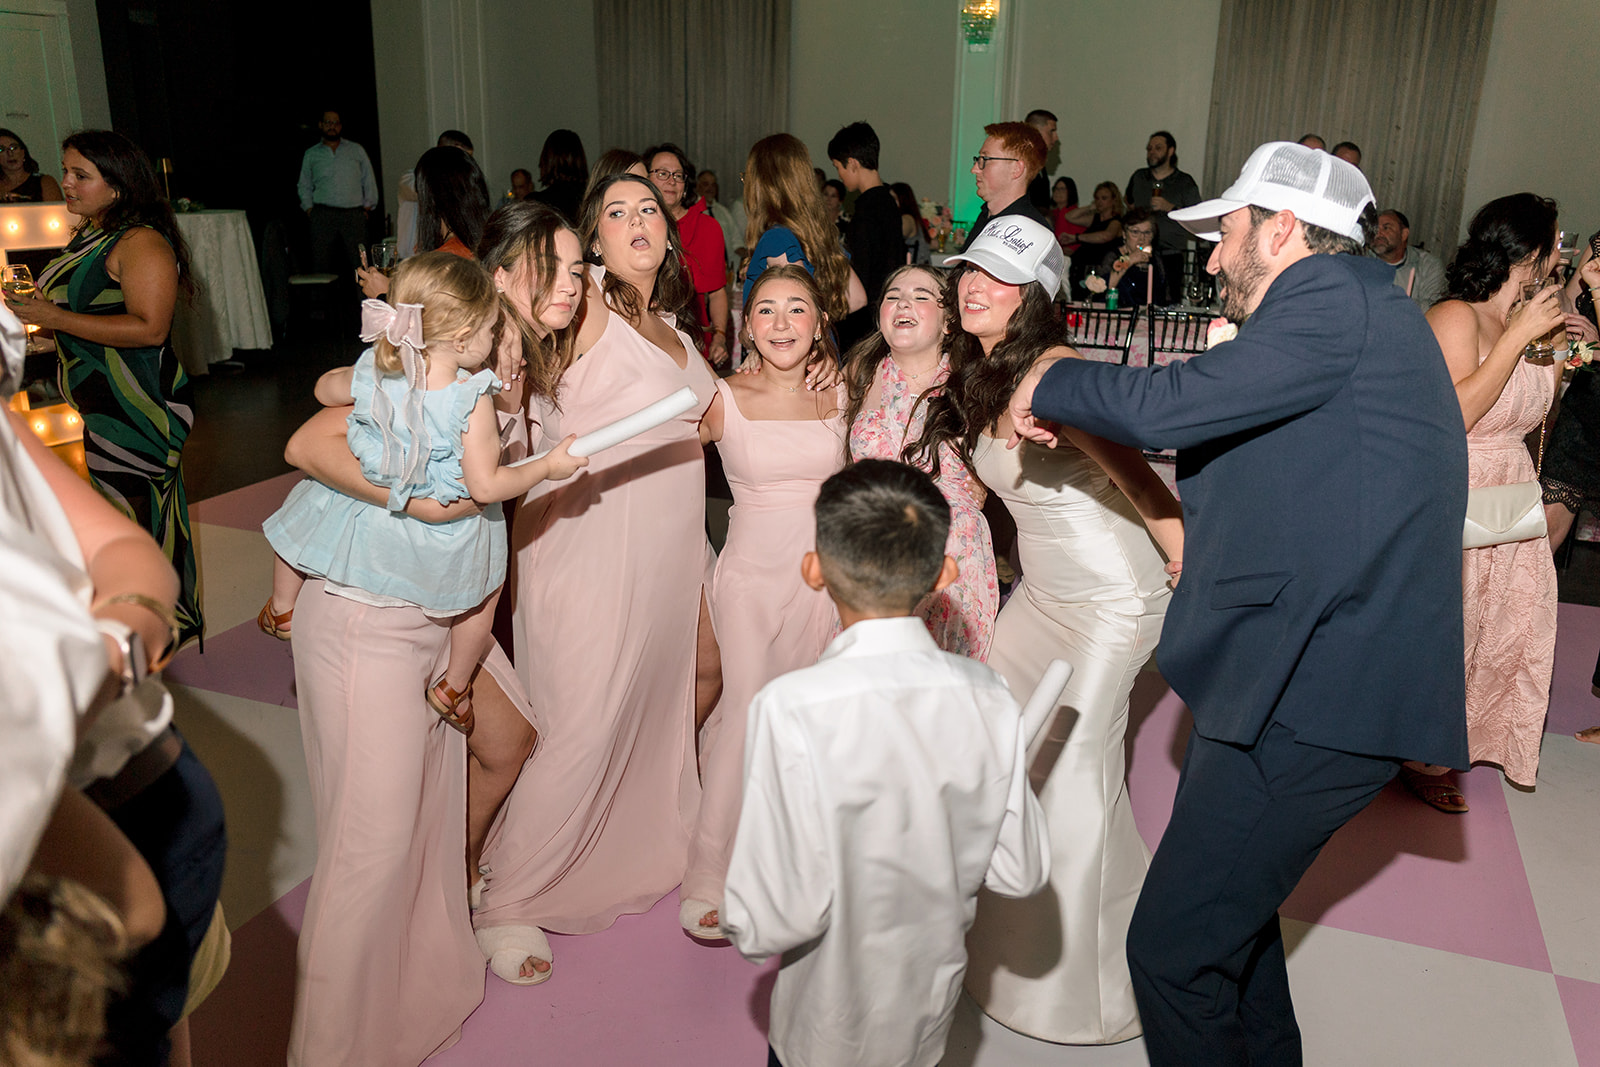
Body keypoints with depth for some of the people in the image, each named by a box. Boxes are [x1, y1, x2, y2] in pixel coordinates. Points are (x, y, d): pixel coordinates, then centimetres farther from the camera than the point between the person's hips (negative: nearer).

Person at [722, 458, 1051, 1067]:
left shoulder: (793, 710, -29)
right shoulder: (986, 697, -16)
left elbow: (776, 918, -27)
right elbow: (1020, 873, -7)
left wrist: (743, 929, -5)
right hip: (930, 1017, 4)